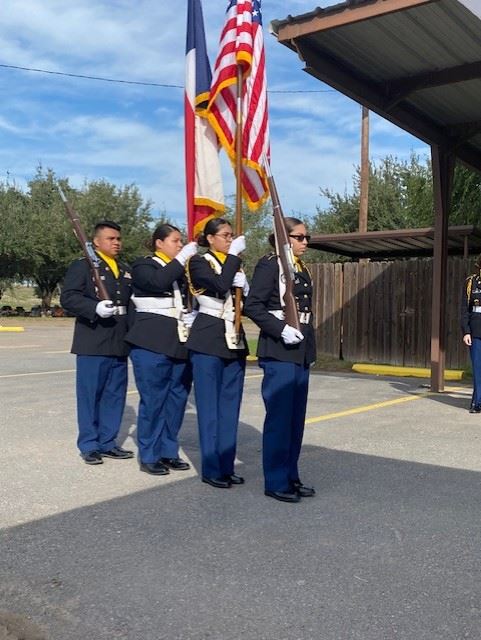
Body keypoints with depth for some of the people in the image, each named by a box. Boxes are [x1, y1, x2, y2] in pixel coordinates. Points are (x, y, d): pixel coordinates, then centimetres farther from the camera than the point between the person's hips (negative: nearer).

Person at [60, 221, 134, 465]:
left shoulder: (126, 271, 20)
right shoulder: (82, 266, -1)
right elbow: (68, 297, -11)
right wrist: (96, 308, -26)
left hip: (119, 343, 6)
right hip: (93, 343, -6)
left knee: (115, 395, 10)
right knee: (90, 394, 1)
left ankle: (107, 442, 21)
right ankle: (89, 445, 12)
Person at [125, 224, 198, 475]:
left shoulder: (180, 269, 18)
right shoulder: (143, 266, 0)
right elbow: (158, 282, -21)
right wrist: (181, 258, -17)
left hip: (180, 344, 7)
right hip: (152, 344, -6)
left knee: (177, 400, 9)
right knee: (153, 401, -1)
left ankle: (169, 452, 21)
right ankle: (149, 456, 9)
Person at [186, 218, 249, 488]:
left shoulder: (236, 264, 15)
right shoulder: (199, 263, -4)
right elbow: (221, 286, -23)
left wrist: (245, 284, -8)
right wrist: (234, 254, -15)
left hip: (235, 341, 7)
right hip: (209, 340, -6)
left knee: (230, 405, 8)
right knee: (210, 405, -1)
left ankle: (227, 466, 16)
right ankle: (211, 468, 7)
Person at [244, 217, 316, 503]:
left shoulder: (303, 269, 17)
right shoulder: (270, 264, -6)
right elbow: (252, 306, -13)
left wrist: (310, 344, 15)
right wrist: (281, 329, -21)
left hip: (301, 351, 8)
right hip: (278, 351, -8)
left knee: (296, 418, 10)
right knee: (279, 417, -4)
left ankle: (291, 476, 19)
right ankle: (276, 482, 5)